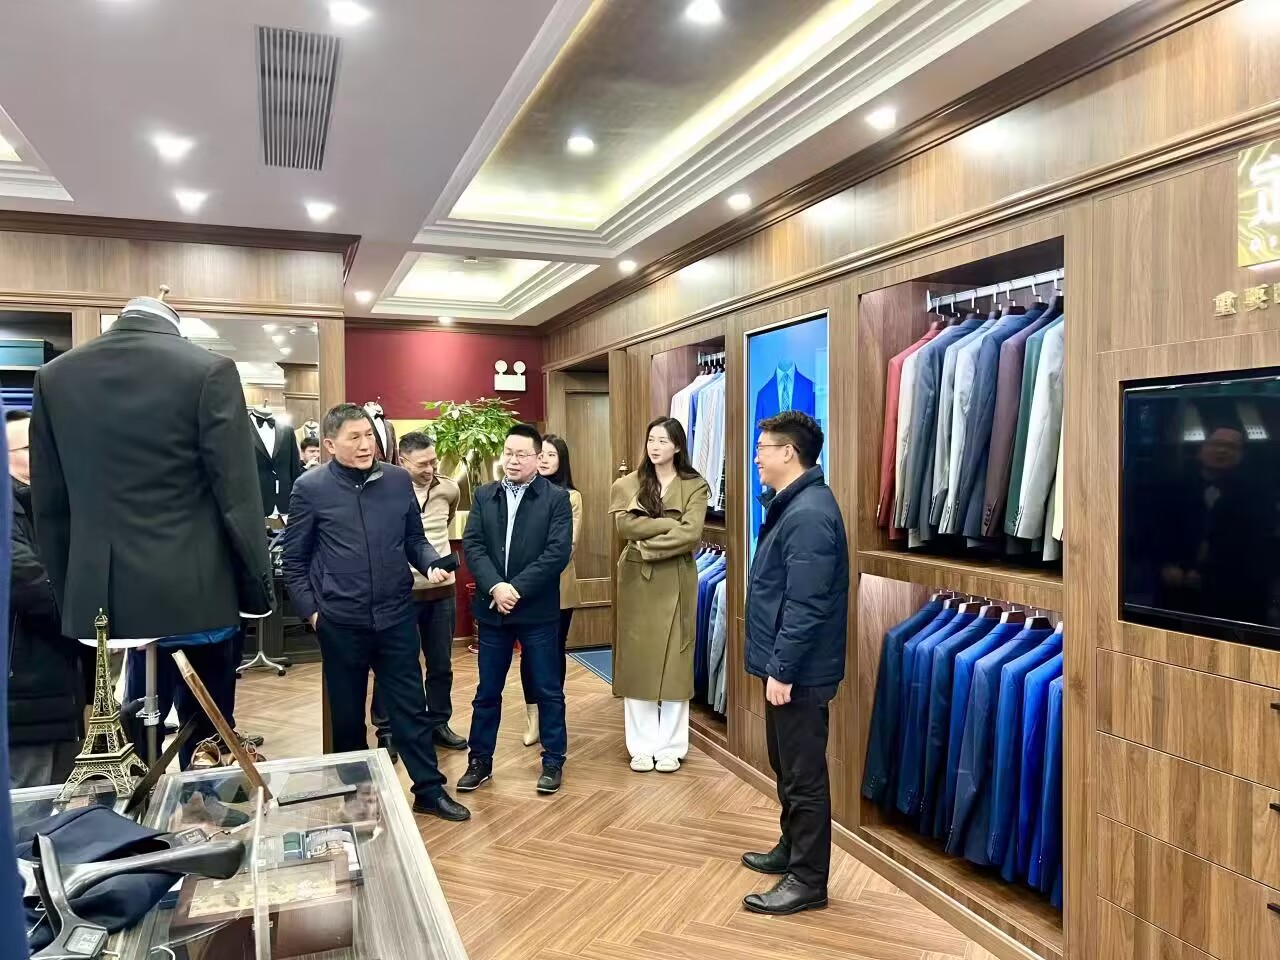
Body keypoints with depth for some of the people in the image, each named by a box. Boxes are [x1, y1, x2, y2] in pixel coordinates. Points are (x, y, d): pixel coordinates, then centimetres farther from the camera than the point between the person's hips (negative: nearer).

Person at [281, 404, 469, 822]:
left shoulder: (398, 480, 1)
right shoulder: (310, 487, -6)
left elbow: (414, 539, 9)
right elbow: (294, 559, 0)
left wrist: (431, 564, -10)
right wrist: (309, 610, -4)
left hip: (396, 615, 2)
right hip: (341, 621, -2)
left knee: (410, 707, 9)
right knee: (347, 713, 15)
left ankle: (430, 790, 21)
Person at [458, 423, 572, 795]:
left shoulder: (556, 498, -4)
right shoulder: (484, 496, 7)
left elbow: (558, 552, -13)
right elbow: (472, 545, -2)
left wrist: (517, 588, -17)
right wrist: (495, 587, -17)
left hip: (538, 610, -3)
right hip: (491, 608, 3)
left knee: (548, 690, 8)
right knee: (487, 691, 13)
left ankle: (553, 760, 23)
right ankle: (480, 760, 28)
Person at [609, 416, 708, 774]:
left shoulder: (695, 486, 0)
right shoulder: (629, 484, 6)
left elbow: (691, 534, -13)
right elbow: (625, 525, -11)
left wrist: (648, 546, -13)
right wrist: (671, 524, -15)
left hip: (675, 582, -1)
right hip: (637, 581, 2)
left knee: (674, 662, 4)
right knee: (637, 661, 4)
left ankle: (671, 747, 15)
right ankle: (641, 747, 15)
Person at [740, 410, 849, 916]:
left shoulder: (809, 514, -22)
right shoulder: (792, 504, 11)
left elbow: (805, 606, -26)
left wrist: (782, 670, -22)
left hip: (798, 671, -10)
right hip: (784, 664, 10)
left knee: (804, 776, 3)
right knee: (786, 767, 22)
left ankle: (809, 880, 16)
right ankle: (791, 849, 38)